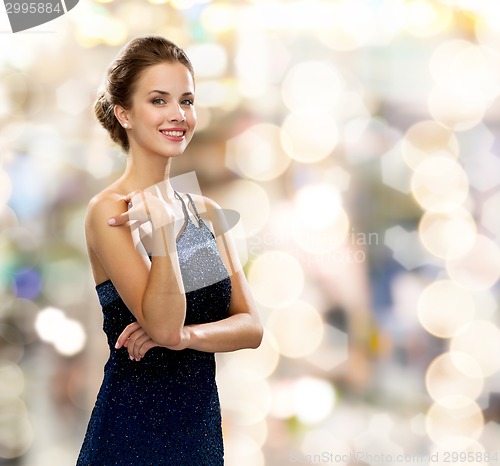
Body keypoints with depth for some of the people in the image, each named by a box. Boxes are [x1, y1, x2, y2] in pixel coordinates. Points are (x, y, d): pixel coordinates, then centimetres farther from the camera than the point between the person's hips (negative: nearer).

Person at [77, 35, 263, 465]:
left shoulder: (206, 212, 8)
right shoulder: (108, 212, -11)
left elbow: (252, 326, 2)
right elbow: (163, 325, -19)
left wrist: (185, 335, -15)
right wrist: (162, 234, -30)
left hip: (203, 427, 6)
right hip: (133, 430, -6)